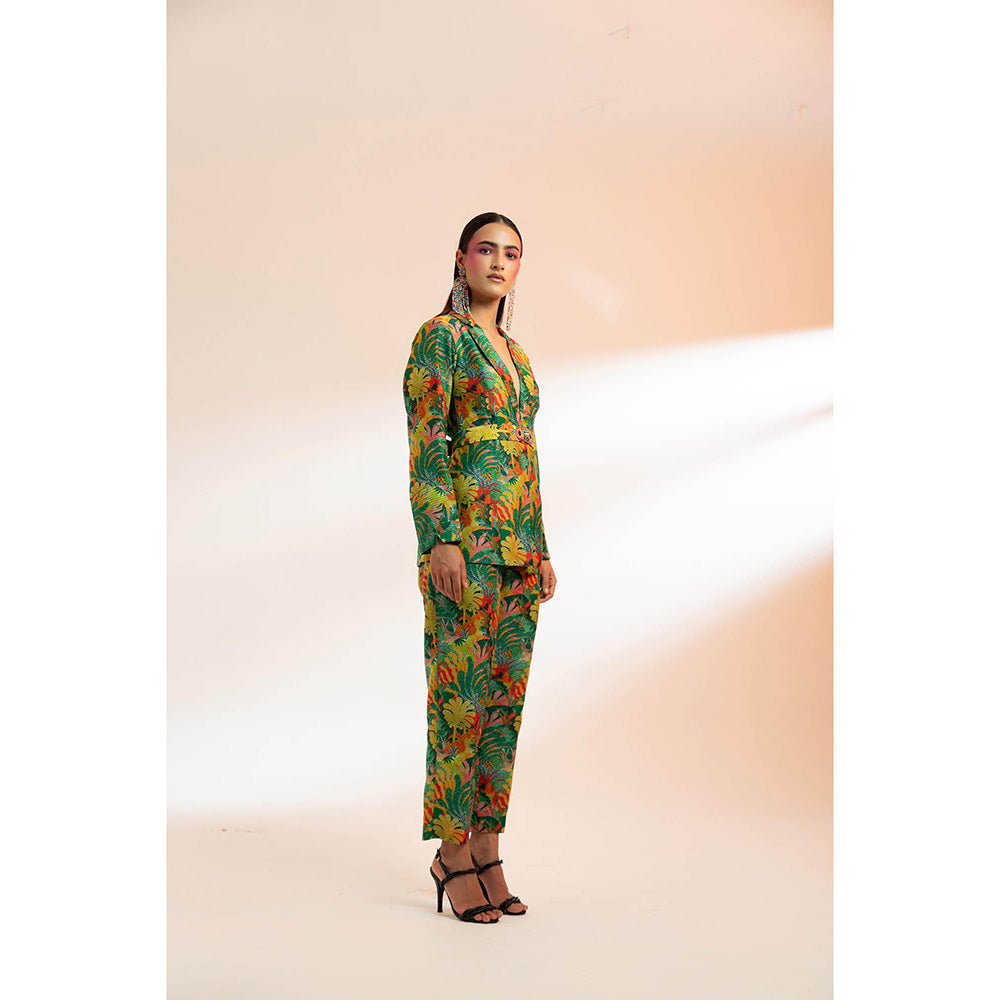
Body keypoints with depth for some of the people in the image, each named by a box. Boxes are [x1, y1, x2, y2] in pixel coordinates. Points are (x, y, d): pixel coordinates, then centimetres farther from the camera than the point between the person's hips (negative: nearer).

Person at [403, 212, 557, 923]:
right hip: (464, 537, -8)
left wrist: (542, 548, 17)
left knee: (506, 696, 8)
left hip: (518, 544, 8)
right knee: (461, 696, -4)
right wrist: (441, 540, -19)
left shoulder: (514, 350, 19)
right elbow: (424, 443, -11)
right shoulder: (440, 336, -3)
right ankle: (454, 853, 8)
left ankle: (488, 853, 16)